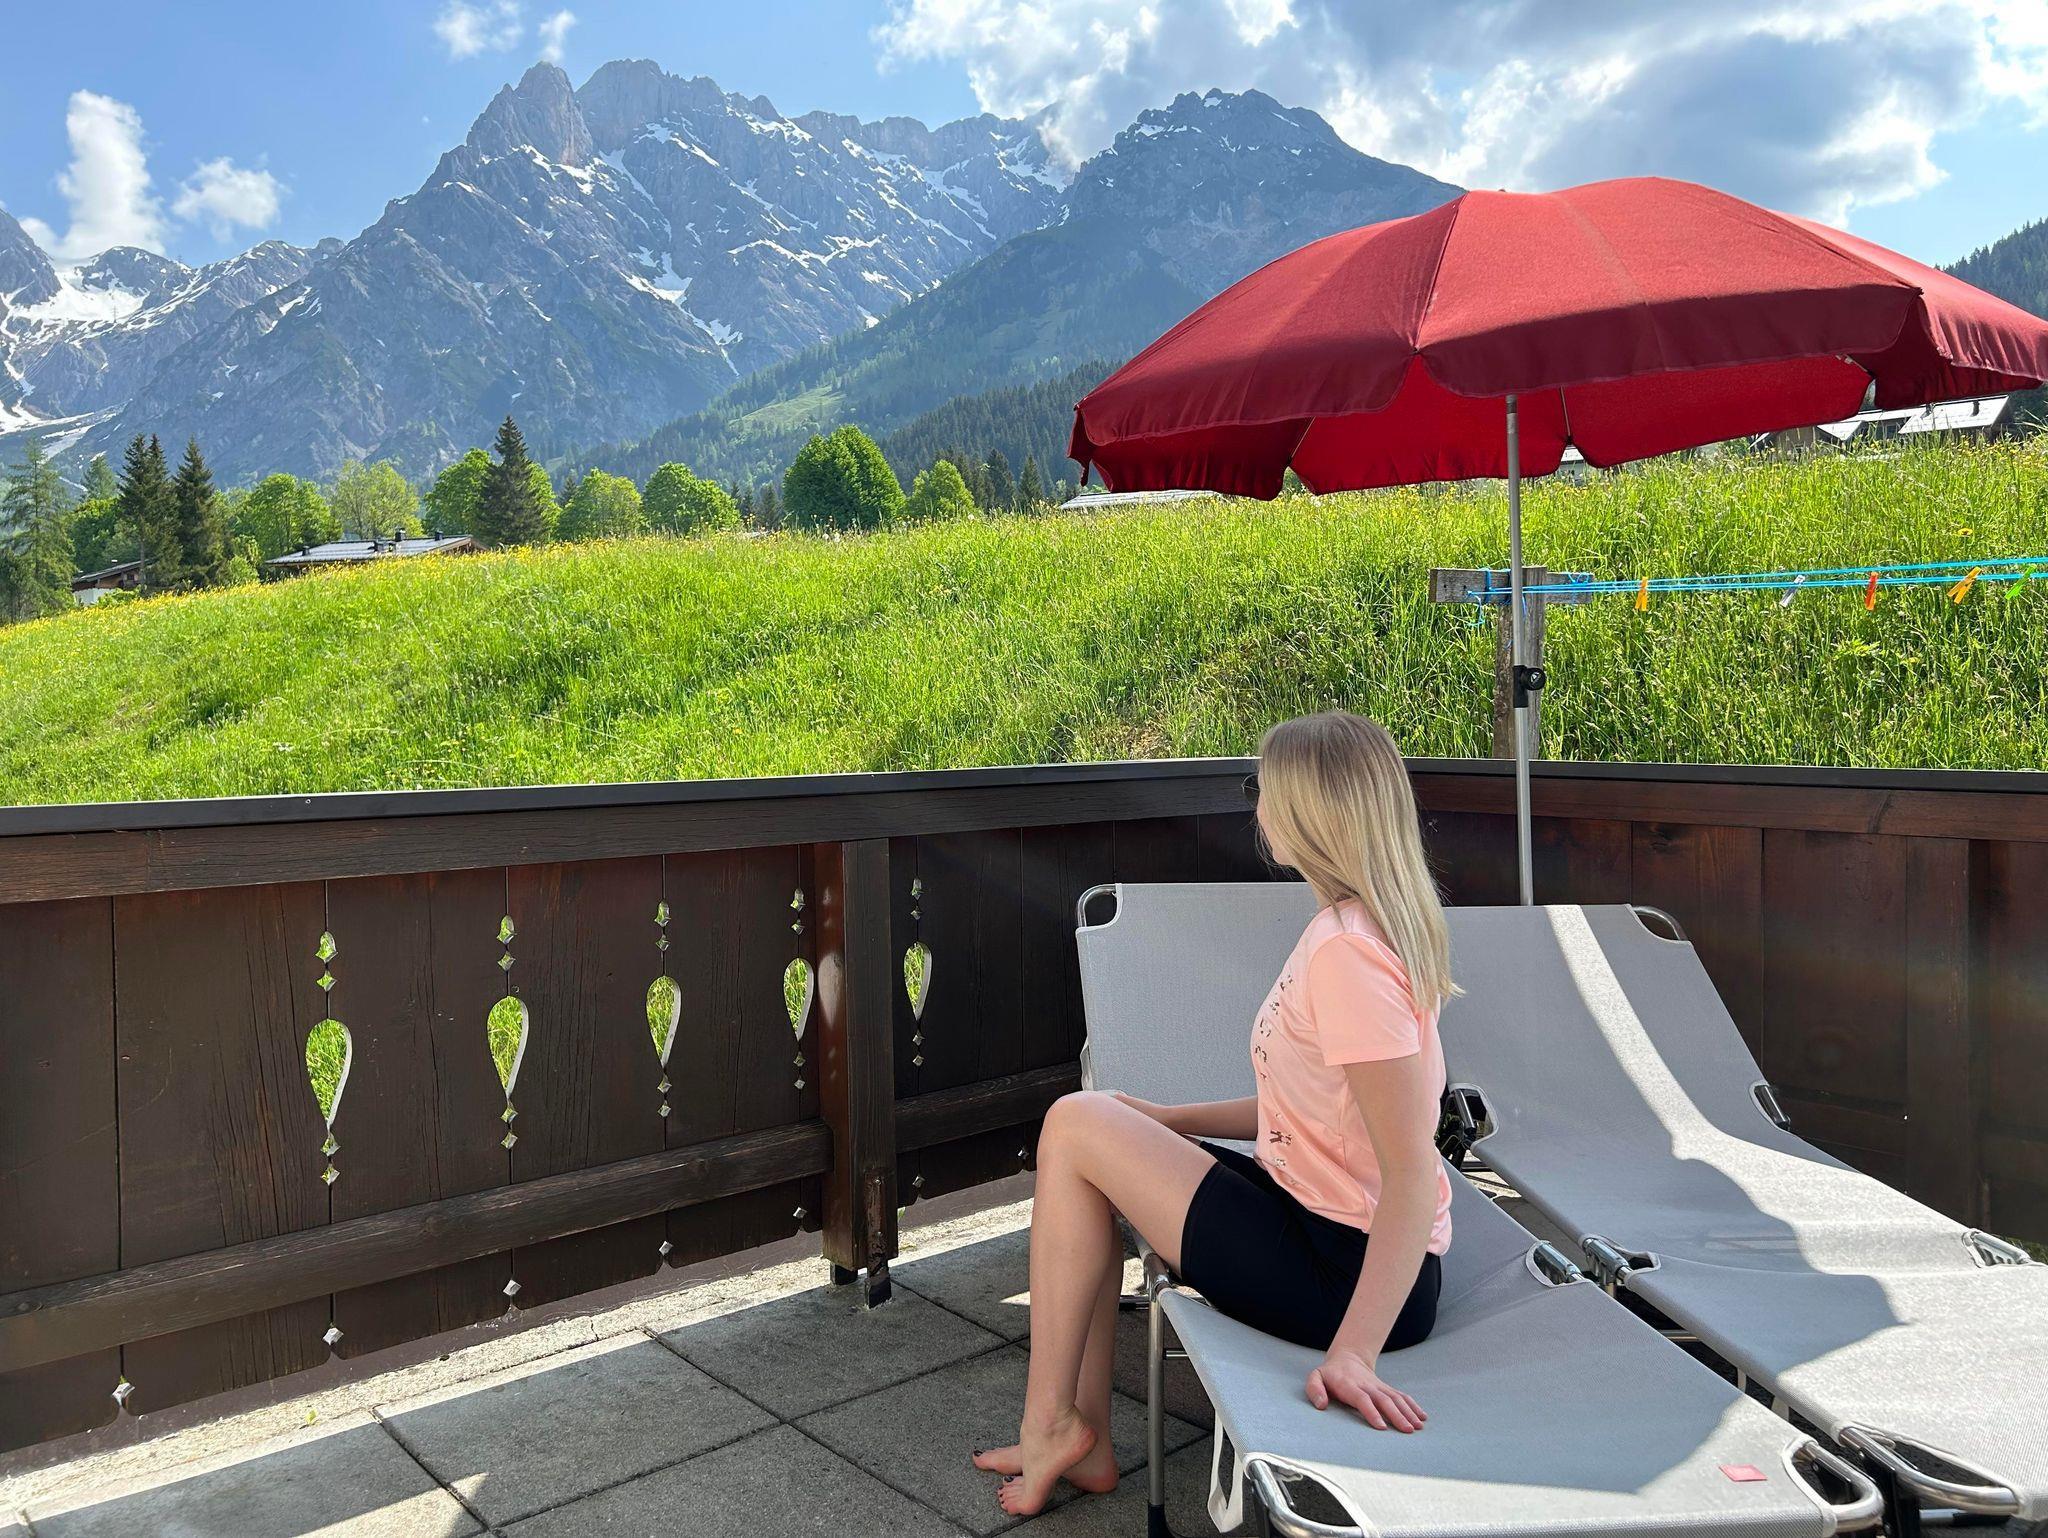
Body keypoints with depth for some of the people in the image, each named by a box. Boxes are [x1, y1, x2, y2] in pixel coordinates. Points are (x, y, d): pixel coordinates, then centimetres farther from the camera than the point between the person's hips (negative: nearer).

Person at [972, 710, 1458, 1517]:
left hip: (1351, 1275, -9)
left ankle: (1051, 1424, 7)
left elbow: (1412, 1174, -27)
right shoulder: (1364, 924, 7)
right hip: (1323, 1218, 10)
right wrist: (1171, 1120, 12)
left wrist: (1354, 1353, -29)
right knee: (1087, 1131, 9)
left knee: (1076, 1127, -8)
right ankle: (1083, 1438, 15)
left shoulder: (1346, 952, -24)